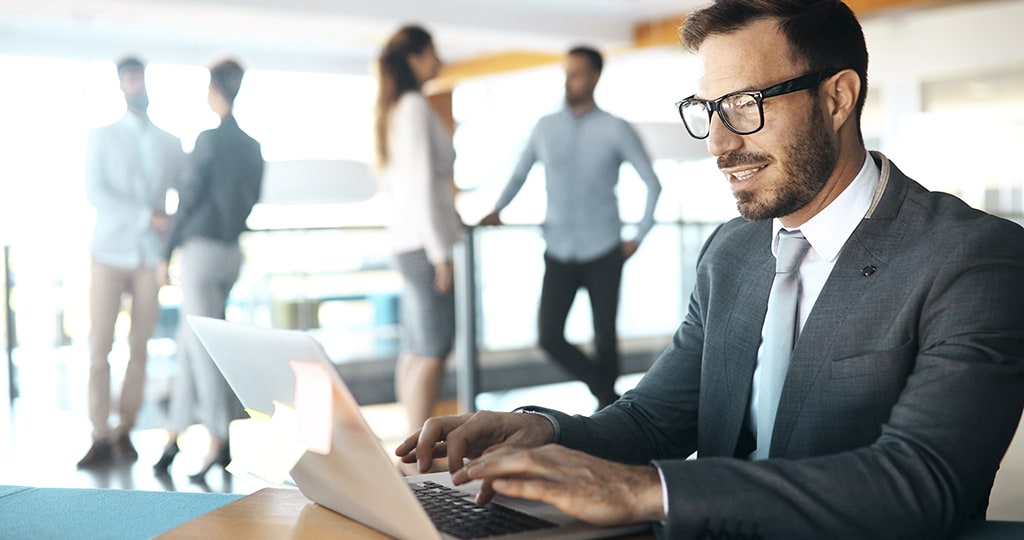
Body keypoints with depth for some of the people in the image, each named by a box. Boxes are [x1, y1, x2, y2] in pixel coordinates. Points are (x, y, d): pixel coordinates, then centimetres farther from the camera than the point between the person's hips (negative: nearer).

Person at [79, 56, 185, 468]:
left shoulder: (171, 144, 12)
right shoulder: (102, 137, 7)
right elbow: (95, 193, -6)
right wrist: (149, 217, -17)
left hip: (152, 255, 1)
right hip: (110, 252, -1)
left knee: (139, 348, 1)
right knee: (100, 346, -5)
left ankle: (125, 431, 9)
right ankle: (101, 437, -1)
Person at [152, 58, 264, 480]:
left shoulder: (210, 139, -12)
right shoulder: (253, 146, 9)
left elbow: (189, 198, -10)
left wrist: (166, 254, -3)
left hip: (202, 250, -7)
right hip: (232, 251, 7)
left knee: (203, 347, -2)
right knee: (189, 343, 15)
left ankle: (219, 442, 0)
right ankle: (175, 435, 20)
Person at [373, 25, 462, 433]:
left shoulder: (393, 109, 17)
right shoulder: (415, 106, -11)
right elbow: (421, 181, -17)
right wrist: (440, 253, -16)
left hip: (410, 243, 10)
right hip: (425, 243, -10)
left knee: (415, 352, 11)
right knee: (432, 353, -7)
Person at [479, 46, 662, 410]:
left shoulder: (616, 130, -2)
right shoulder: (545, 128, 5)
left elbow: (652, 183, 3)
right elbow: (520, 173, 14)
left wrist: (639, 237, 0)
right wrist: (497, 210, -2)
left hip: (603, 252, -2)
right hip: (559, 253, 2)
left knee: (605, 337, 4)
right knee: (549, 336, -6)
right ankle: (607, 393, 15)